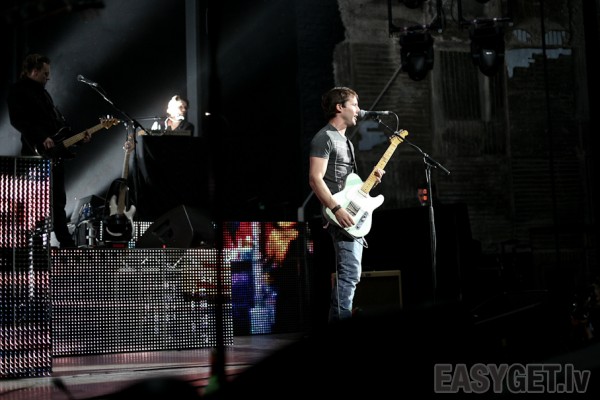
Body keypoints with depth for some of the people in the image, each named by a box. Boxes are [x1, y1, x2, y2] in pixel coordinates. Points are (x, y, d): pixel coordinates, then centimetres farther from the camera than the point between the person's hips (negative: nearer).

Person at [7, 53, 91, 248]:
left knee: (58, 199, 12)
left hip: (55, 154, 9)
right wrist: (42, 138, -26)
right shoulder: (18, 90, -5)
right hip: (36, 153, -9)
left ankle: (67, 243, 18)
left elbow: (59, 121, 24)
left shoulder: (43, 92, 22)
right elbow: (18, 120, -18)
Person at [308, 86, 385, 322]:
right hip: (340, 215, -10)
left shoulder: (346, 141, 22)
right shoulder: (325, 138, -8)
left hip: (351, 214, 10)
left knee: (347, 273, 11)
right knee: (349, 273, -16)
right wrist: (337, 209, -26)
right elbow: (315, 179, -18)